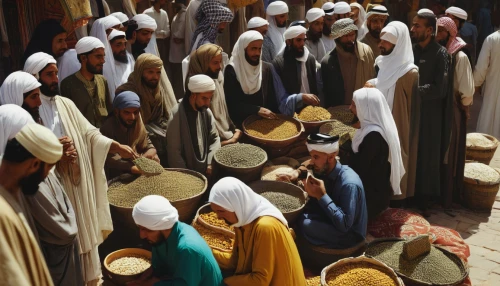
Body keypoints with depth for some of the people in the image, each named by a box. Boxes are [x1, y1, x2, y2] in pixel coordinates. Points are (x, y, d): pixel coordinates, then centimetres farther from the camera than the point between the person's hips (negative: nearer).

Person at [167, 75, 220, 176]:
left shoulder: (206, 112, 4)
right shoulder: (176, 115, -15)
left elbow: (215, 138, 10)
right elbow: (174, 152, -14)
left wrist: (211, 163, -3)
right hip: (188, 173, -5)